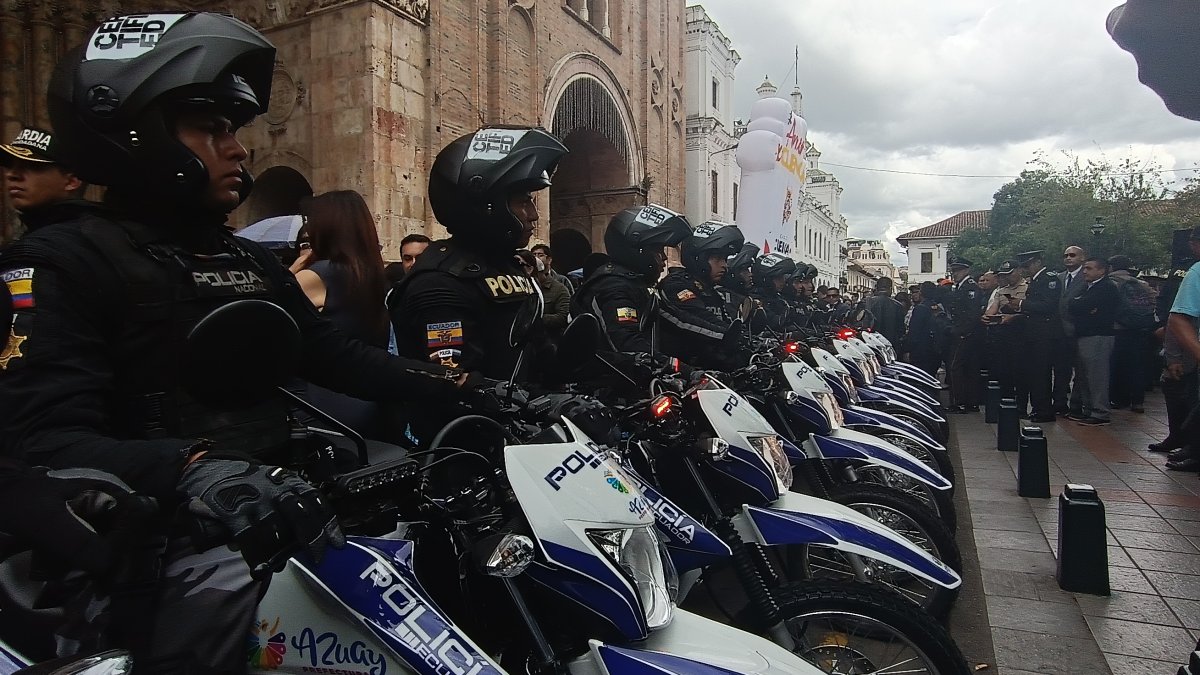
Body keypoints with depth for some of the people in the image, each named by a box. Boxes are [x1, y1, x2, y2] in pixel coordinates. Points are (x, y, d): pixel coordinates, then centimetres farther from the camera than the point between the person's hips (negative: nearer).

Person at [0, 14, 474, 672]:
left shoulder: (250, 260, 15)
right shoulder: (60, 264, -7)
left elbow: (335, 357, 12)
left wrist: (450, 383, 1)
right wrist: (195, 470, -36)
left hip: (269, 488, 6)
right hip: (160, 514, -6)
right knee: (217, 584, -30)